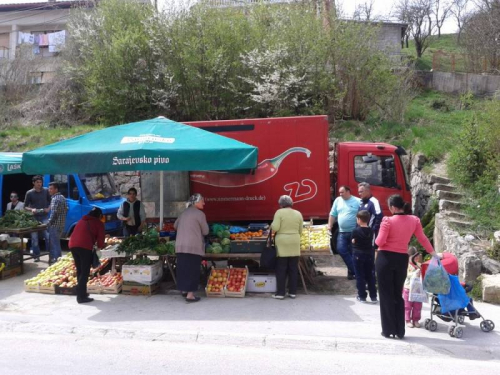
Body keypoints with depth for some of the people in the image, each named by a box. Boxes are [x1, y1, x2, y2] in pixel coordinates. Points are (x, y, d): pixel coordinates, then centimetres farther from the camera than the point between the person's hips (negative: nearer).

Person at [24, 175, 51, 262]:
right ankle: (36, 256, 14)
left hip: (44, 217, 0)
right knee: (34, 237, 4)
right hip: (34, 217, 0)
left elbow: (51, 202, 11)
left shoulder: (46, 191, 2)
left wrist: (49, 208, -8)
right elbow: (25, 207, 4)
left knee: (48, 236, -5)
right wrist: (31, 209, -15)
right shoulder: (29, 193, -1)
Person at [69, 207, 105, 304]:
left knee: (79, 271, 18)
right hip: (85, 246, -7)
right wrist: (99, 247, 26)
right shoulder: (99, 223, 11)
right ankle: (81, 297, -5)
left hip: (72, 245, 7)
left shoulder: (81, 220, 28)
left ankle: (81, 293, 26)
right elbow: (100, 238, 6)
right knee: (85, 272, -2)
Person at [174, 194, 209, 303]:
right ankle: (190, 295, -1)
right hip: (193, 246, -7)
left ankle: (184, 290, 26)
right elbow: (205, 231, -3)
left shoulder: (184, 213, 14)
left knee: (183, 268, 14)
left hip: (180, 246, 7)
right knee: (192, 270, -1)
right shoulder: (199, 214, -7)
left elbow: (175, 225, 26)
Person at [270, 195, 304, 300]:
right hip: (295, 244, 4)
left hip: (282, 243, -4)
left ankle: (281, 293, 4)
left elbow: (275, 228, -14)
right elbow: (300, 230, 8)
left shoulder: (279, 212, -6)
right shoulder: (298, 213, 7)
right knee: (293, 269, 10)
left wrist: (272, 225, 7)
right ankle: (293, 292, 15)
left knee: (281, 269, 2)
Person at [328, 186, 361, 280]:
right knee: (341, 249, -6)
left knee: (354, 252, 4)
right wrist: (330, 225, 8)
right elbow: (333, 214, 13)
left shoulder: (357, 201, -5)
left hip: (354, 232, -4)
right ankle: (354, 269, 2)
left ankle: (352, 270, 16)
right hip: (342, 232, 4)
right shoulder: (338, 200, 8)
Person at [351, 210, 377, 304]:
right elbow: (372, 242, 5)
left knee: (360, 276, 5)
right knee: (370, 276, 12)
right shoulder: (371, 231, -1)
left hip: (358, 255, -4)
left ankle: (362, 296, 8)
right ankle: (373, 296, 14)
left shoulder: (356, 230, -13)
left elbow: (353, 241, -4)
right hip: (369, 255, 4)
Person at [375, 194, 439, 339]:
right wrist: (433, 253, 20)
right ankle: (400, 331, 18)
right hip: (402, 259, 5)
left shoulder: (387, 220, -14)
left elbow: (380, 242, -15)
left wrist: (376, 239, 8)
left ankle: (388, 330, 10)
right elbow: (422, 239, 7)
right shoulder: (414, 220, 0)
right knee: (398, 294, 15)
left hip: (385, 258, -4)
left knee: (386, 295, 6)